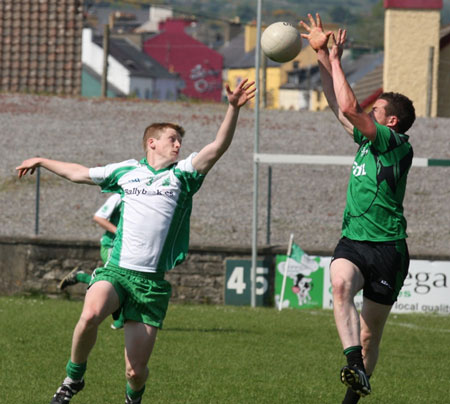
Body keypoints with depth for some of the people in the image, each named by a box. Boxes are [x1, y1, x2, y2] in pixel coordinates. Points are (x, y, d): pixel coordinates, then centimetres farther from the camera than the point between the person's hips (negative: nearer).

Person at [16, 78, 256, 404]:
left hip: (152, 282, 0)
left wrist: (233, 108, -18)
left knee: (136, 370, -5)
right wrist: (42, 162, 44)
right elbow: (79, 173, 33)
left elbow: (219, 146, -4)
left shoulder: (182, 174, 11)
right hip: (116, 270, 0)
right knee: (91, 314, -34)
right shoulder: (126, 171, 16)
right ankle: (74, 377, -9)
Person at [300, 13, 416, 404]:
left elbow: (349, 107, -16)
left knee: (370, 334, 2)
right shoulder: (366, 139, 14)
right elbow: (339, 106, 22)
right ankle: (354, 364, -43)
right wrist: (322, 55, 16)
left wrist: (335, 58, -8)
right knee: (341, 284, -30)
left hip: (387, 247, -5)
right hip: (352, 241, 5)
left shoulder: (396, 144, -7)